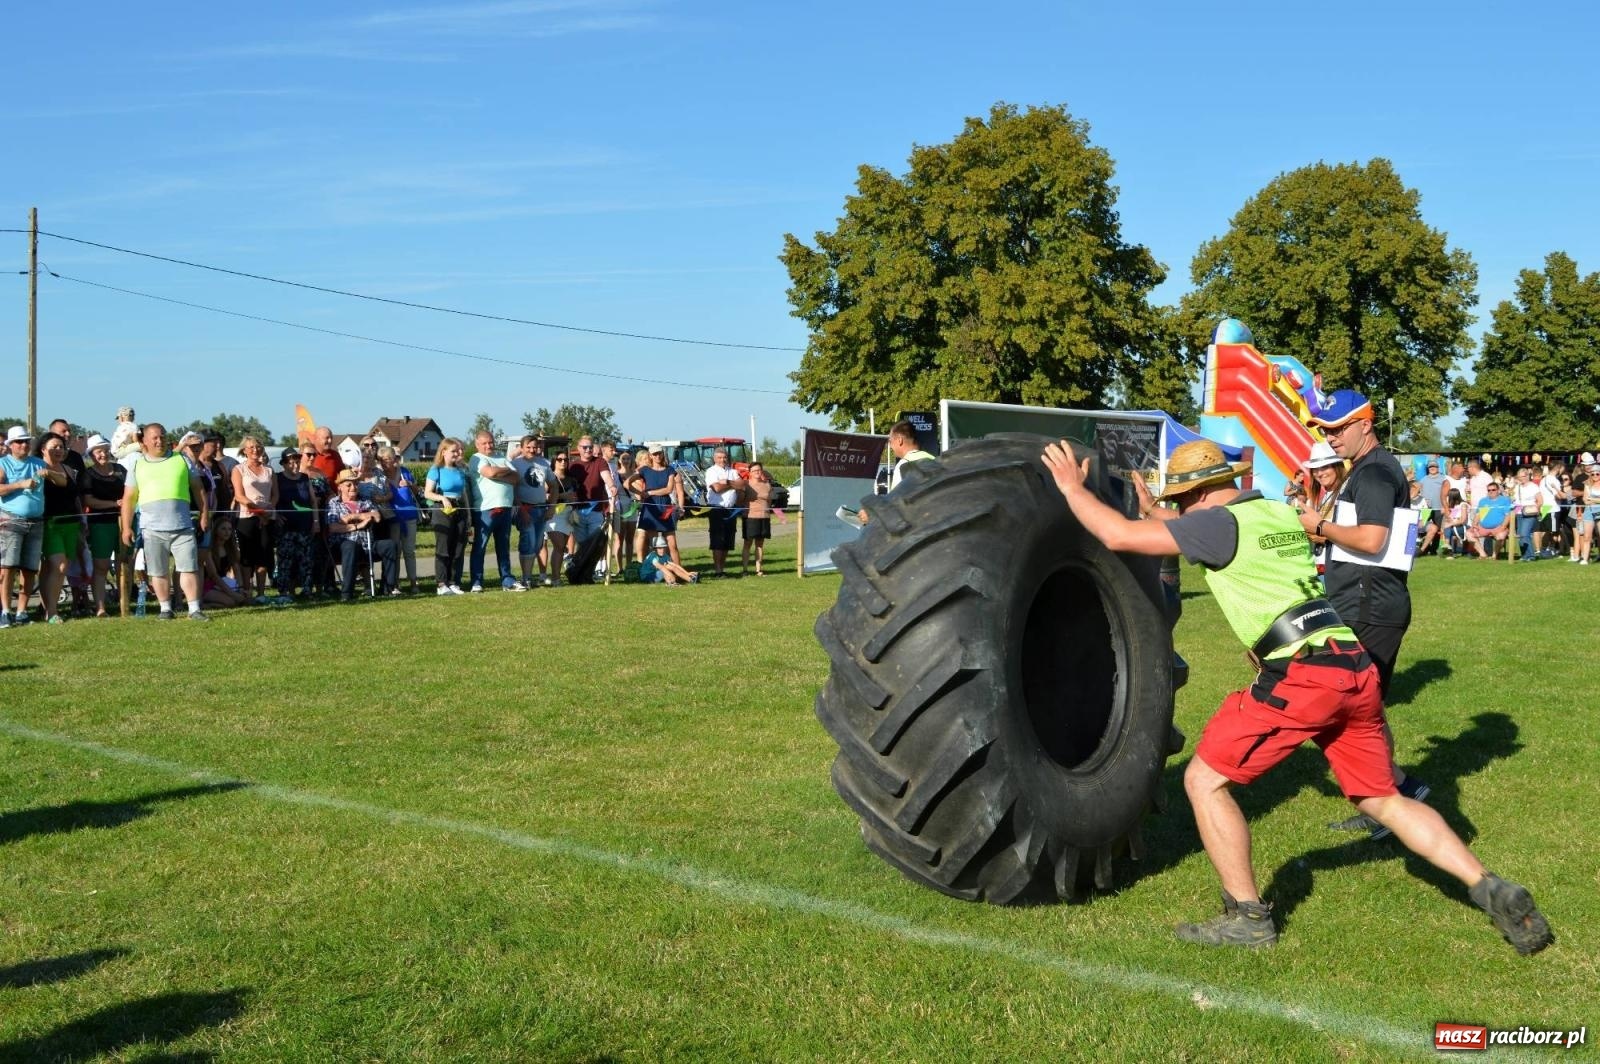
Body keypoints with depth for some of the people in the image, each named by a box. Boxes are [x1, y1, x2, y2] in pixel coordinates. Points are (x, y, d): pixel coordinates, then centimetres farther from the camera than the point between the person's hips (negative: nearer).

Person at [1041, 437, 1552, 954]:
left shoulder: (1221, 523, -3)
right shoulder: (1282, 515, 21)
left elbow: (1120, 536, -7)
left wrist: (1073, 488, 7)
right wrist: (1154, 511, 41)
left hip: (1300, 676, -8)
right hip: (1357, 669, 8)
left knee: (1205, 780, 4)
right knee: (1385, 801, 21)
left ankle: (1248, 917, 5)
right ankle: (1493, 891, 14)